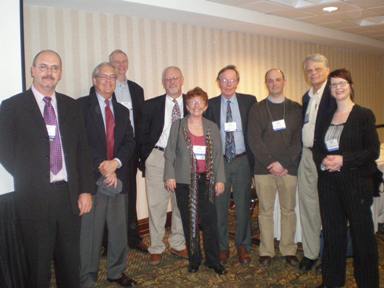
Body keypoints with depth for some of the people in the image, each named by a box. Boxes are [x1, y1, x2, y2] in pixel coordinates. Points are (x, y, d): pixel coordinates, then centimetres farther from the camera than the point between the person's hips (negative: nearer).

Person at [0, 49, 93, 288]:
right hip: (35, 197, -3)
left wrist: (86, 190, 2)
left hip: (69, 195, 3)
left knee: (70, 264, 16)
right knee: (39, 267, 12)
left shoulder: (71, 106, 7)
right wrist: (31, 181, -4)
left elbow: (82, 150, 7)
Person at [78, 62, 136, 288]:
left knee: (119, 229, 11)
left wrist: (115, 162, -9)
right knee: (90, 231, 1)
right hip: (92, 177, -5)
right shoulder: (82, 106, -1)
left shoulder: (122, 111, 16)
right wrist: (101, 166, -14)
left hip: (118, 177, 5)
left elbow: (130, 142, 8)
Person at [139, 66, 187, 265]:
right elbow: (143, 134, 5)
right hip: (157, 158, -1)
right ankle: (156, 248, 16)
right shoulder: (151, 105, 2)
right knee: (156, 205, 2)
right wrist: (145, 159, -1)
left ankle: (178, 245, 27)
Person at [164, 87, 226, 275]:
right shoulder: (177, 125, 4)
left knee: (210, 221, -1)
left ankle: (213, 260, 13)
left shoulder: (212, 127, 8)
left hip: (206, 181, 1)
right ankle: (194, 259, 20)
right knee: (189, 221, 6)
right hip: (184, 181, 0)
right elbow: (170, 152, 2)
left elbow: (218, 155, 7)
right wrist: (170, 175, -7)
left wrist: (220, 179, 1)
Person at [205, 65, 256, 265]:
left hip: (242, 160, 0)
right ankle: (222, 247, 22)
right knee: (219, 206, 6)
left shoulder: (249, 101, 2)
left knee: (243, 206, 8)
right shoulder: (210, 105, 3)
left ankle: (243, 246, 25)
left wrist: (254, 158, -5)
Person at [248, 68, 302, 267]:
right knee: (265, 210, 5)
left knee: (288, 210, 6)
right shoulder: (257, 109, 6)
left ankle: (289, 250, 18)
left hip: (289, 167, 1)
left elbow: (299, 139, 1)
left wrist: (284, 163, -11)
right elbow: (254, 140, -2)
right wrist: (270, 163, -11)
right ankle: (266, 251, 14)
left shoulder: (296, 109, 8)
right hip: (264, 168, 0)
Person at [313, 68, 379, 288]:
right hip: (329, 182, 4)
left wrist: (343, 160, -19)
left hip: (356, 183, -4)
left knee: (362, 233, 4)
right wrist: (322, 161, -8)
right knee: (332, 232, 11)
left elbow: (373, 151, -8)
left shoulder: (364, 115, -3)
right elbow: (317, 147, 13)